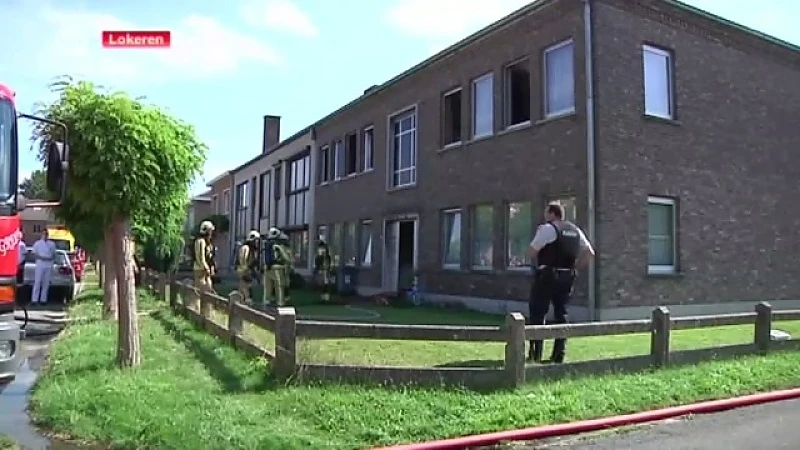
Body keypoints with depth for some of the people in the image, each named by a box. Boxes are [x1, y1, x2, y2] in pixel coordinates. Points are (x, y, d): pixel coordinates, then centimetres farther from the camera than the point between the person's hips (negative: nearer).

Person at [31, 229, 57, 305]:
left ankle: (43, 299, 6)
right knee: (37, 283, -6)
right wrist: (41, 257, -15)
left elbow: (54, 255, 13)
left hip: (49, 266, 2)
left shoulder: (52, 244, 11)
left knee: (46, 283, 2)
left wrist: (51, 258, -9)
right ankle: (34, 299, -4)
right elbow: (34, 254, 1)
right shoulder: (37, 243, 6)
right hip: (39, 265, -2)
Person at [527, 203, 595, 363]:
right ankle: (559, 355, 10)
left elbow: (532, 252, -14)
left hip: (547, 275, -6)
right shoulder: (575, 230, 13)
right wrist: (575, 265, 14)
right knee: (561, 314, 11)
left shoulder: (547, 228, -8)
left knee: (537, 313, 3)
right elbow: (590, 253, 15)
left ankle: (536, 353, 2)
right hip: (568, 276, 6)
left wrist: (539, 262, 5)